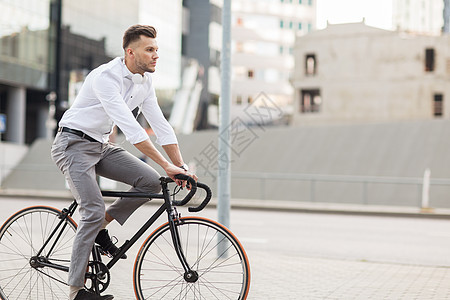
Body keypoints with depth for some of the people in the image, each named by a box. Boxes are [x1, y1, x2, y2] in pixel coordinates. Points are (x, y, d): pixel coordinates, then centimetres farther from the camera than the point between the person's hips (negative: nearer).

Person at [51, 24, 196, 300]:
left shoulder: (145, 83, 2)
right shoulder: (106, 77, -24)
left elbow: (161, 126, 2)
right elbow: (130, 127, -33)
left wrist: (182, 167, -8)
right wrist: (167, 165, -36)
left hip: (101, 146, 8)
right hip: (74, 145, -7)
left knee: (151, 181, -11)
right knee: (94, 211, -18)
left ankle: (100, 227, 6)